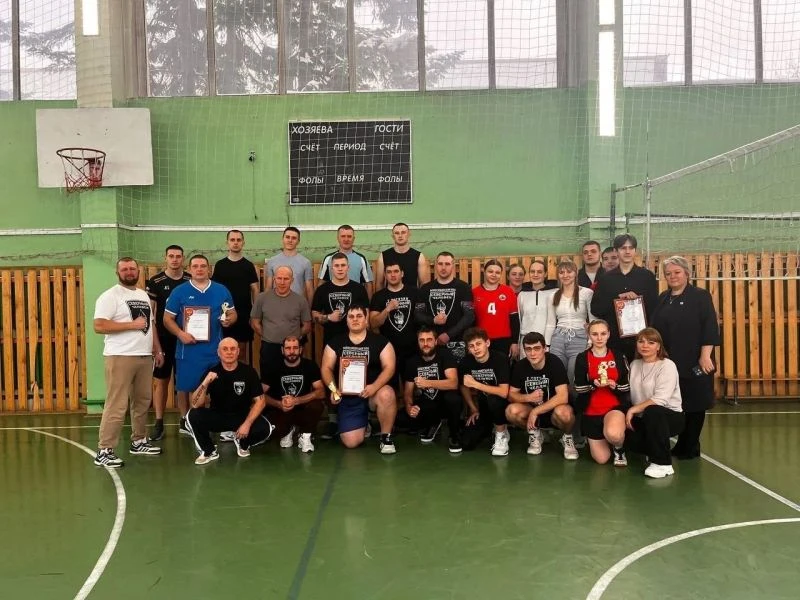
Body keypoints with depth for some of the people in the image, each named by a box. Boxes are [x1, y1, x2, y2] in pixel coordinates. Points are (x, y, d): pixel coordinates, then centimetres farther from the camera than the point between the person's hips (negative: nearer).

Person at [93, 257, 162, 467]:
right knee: (116, 405, -8)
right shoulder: (110, 296, -7)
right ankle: (104, 451, -2)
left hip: (145, 356, 7)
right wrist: (132, 325, -16)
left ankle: (138, 441, 26)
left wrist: (157, 350, 14)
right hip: (120, 357, -7)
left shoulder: (144, 295, 17)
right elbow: (99, 326, -17)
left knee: (142, 401, 14)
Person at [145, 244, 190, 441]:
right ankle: (159, 423, 11)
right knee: (160, 381, 3)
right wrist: (154, 341, -9)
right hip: (163, 340, -1)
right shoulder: (155, 282, -2)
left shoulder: (190, 281, 3)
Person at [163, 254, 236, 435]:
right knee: (185, 386, 6)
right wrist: (180, 334, -15)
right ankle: (185, 421, 23)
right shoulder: (179, 291, 1)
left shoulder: (221, 290, 7)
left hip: (215, 349, 2)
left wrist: (228, 320, -10)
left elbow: (233, 313, 13)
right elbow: (167, 318, 2)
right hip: (188, 350, -1)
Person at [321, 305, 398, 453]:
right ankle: (364, 425, 27)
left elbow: (389, 367, -11)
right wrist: (333, 388, -18)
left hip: (373, 392, -2)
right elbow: (326, 368, 1)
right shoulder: (335, 343, 4)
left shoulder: (380, 341, -2)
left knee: (387, 394, -39)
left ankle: (386, 437, -14)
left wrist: (374, 386, -28)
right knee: (351, 442, -11)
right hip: (348, 397, 2)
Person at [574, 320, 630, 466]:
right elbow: (579, 388, -3)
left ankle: (619, 449, 3)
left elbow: (627, 386, 3)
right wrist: (593, 384, -22)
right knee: (601, 459, 1)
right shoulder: (582, 358, -2)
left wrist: (615, 386, -18)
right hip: (591, 410, 1)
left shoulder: (618, 356, 2)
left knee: (613, 434, -35)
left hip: (615, 406, -1)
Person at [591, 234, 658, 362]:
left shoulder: (647, 276, 6)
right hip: (614, 339, 1)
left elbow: (654, 308, 3)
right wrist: (618, 298, -11)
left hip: (640, 338, -1)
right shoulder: (606, 278, 9)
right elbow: (595, 309, 0)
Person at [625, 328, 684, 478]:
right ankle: (656, 450, 11)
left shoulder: (667, 366, -12)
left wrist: (633, 410, -22)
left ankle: (663, 464, -23)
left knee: (652, 411, -39)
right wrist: (628, 414, -8)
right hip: (644, 419, 6)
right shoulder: (634, 365, 8)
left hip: (669, 416, -5)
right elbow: (629, 393, 7)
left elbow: (660, 399, -24)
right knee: (624, 436, -24)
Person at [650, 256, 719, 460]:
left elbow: (710, 327, -10)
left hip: (694, 363, -5)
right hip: (667, 363, 5)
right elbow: (654, 328, 16)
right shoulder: (662, 299, 13)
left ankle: (690, 448, 15)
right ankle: (679, 445, 20)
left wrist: (705, 355, -17)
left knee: (694, 404, 3)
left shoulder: (701, 296, -3)